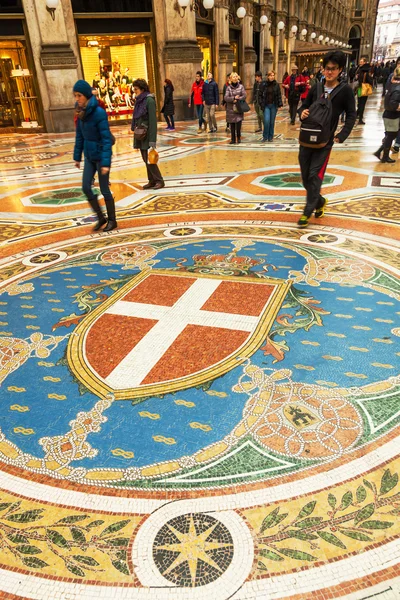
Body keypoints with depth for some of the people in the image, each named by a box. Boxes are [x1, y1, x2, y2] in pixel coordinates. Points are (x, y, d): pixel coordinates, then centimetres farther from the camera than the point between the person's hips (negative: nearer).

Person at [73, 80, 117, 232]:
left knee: (104, 189, 2)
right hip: (89, 157, 7)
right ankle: (101, 217, 18)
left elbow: (107, 139, -21)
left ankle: (112, 220, 18)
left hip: (101, 156, -7)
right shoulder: (81, 113, 3)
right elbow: (79, 136, 10)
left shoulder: (99, 113, -18)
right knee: (86, 187, 3)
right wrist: (77, 157, 12)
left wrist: (106, 163, -26)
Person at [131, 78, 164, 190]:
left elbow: (153, 120, -17)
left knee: (149, 159, -6)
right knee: (145, 159, 10)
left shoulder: (149, 100, -12)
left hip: (147, 134, -8)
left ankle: (159, 181, 4)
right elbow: (135, 117, 13)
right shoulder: (139, 100, 10)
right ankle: (152, 181, 18)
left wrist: (152, 140, -21)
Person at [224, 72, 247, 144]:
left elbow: (244, 96, -3)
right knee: (232, 125, 0)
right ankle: (233, 139, 10)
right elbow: (226, 98, -5)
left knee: (238, 123, -11)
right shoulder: (228, 87, 5)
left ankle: (239, 138, 4)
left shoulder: (241, 86, 6)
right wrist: (233, 98, -16)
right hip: (230, 108, 1)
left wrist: (237, 99, -14)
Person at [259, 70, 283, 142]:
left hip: (274, 105, 1)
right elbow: (261, 95, 4)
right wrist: (261, 104, -5)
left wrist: (280, 105, -6)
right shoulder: (264, 85, 1)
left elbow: (279, 95, 2)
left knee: (272, 122, 4)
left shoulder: (277, 85, 2)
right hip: (266, 106, -1)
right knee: (266, 121, -12)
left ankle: (270, 137, 16)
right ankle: (265, 137, 2)